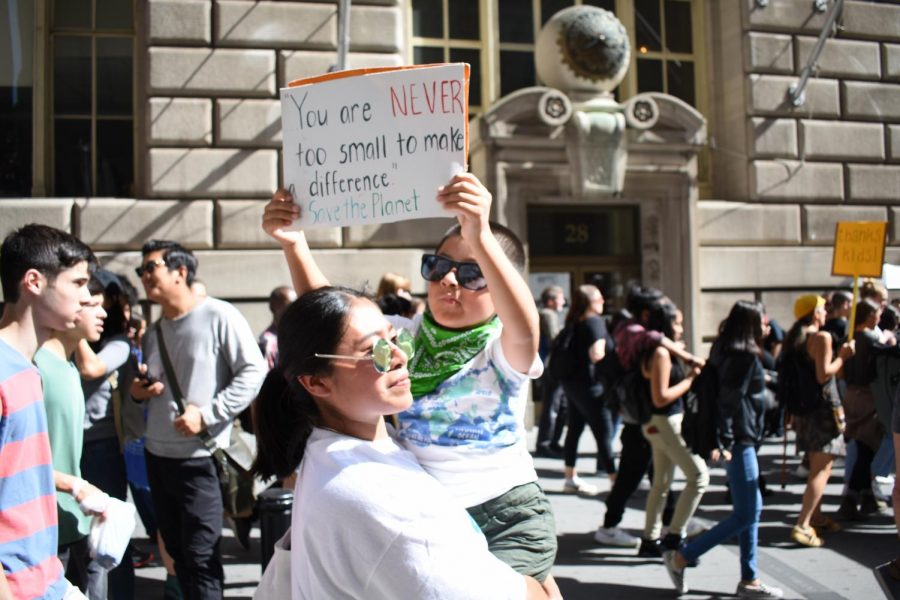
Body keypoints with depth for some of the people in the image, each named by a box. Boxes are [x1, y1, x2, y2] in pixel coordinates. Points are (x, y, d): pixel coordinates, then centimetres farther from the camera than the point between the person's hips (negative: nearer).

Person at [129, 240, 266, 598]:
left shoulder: (219, 316, -11)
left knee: (201, 558, -1)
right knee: (177, 551, 17)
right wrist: (137, 391, 3)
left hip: (200, 459, -7)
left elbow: (254, 372, -14)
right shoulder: (154, 332, 12)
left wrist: (207, 414, -19)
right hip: (157, 455, 8)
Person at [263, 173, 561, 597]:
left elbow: (524, 328, -33)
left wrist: (480, 237, -47)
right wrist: (294, 246, -22)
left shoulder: (502, 346, -10)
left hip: (506, 515, -4)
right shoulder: (408, 336, 4)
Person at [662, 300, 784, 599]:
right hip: (739, 441, -10)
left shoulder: (727, 350, 12)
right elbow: (730, 399, -21)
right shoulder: (745, 355, -15)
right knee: (744, 515, -5)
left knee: (752, 509, 14)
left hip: (739, 440, 10)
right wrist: (724, 442, -22)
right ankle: (680, 558, -2)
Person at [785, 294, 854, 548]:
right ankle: (802, 525, -14)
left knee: (817, 466, 21)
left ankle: (816, 517, 32)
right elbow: (823, 375, -20)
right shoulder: (821, 337, -15)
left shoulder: (793, 337, 9)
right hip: (823, 407, -9)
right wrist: (843, 356, -9)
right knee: (822, 468, -7)